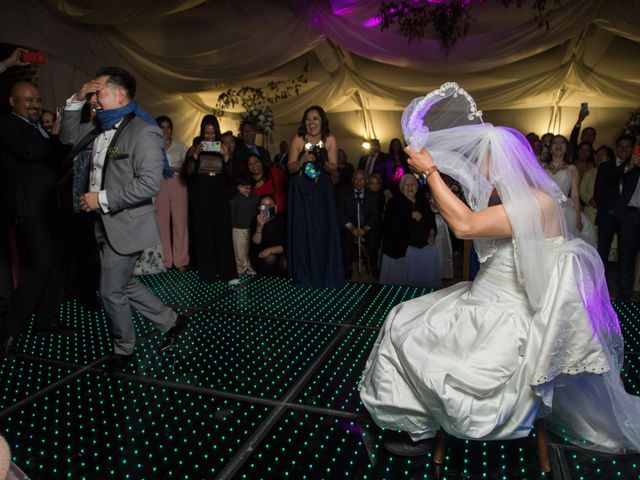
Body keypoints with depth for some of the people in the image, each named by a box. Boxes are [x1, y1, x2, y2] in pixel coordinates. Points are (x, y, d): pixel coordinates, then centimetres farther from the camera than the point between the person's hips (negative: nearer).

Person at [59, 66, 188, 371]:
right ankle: (171, 322, 32)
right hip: (105, 224, 9)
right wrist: (76, 100, 7)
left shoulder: (143, 131, -18)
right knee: (124, 285, 17)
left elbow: (150, 184, -26)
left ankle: (123, 349, 27)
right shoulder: (103, 128, 10)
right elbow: (68, 137, 20)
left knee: (111, 293, 3)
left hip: (127, 225, -9)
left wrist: (102, 198, -22)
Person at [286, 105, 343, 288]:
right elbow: (290, 168, -7)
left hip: (322, 189, 1)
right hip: (301, 189, -1)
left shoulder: (329, 139, -4)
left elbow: (333, 167, -3)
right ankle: (304, 276, 12)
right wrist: (303, 160, -25)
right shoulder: (298, 139, -8)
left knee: (324, 230, 0)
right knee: (302, 230, 0)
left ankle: (326, 275, 14)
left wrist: (323, 162, -23)